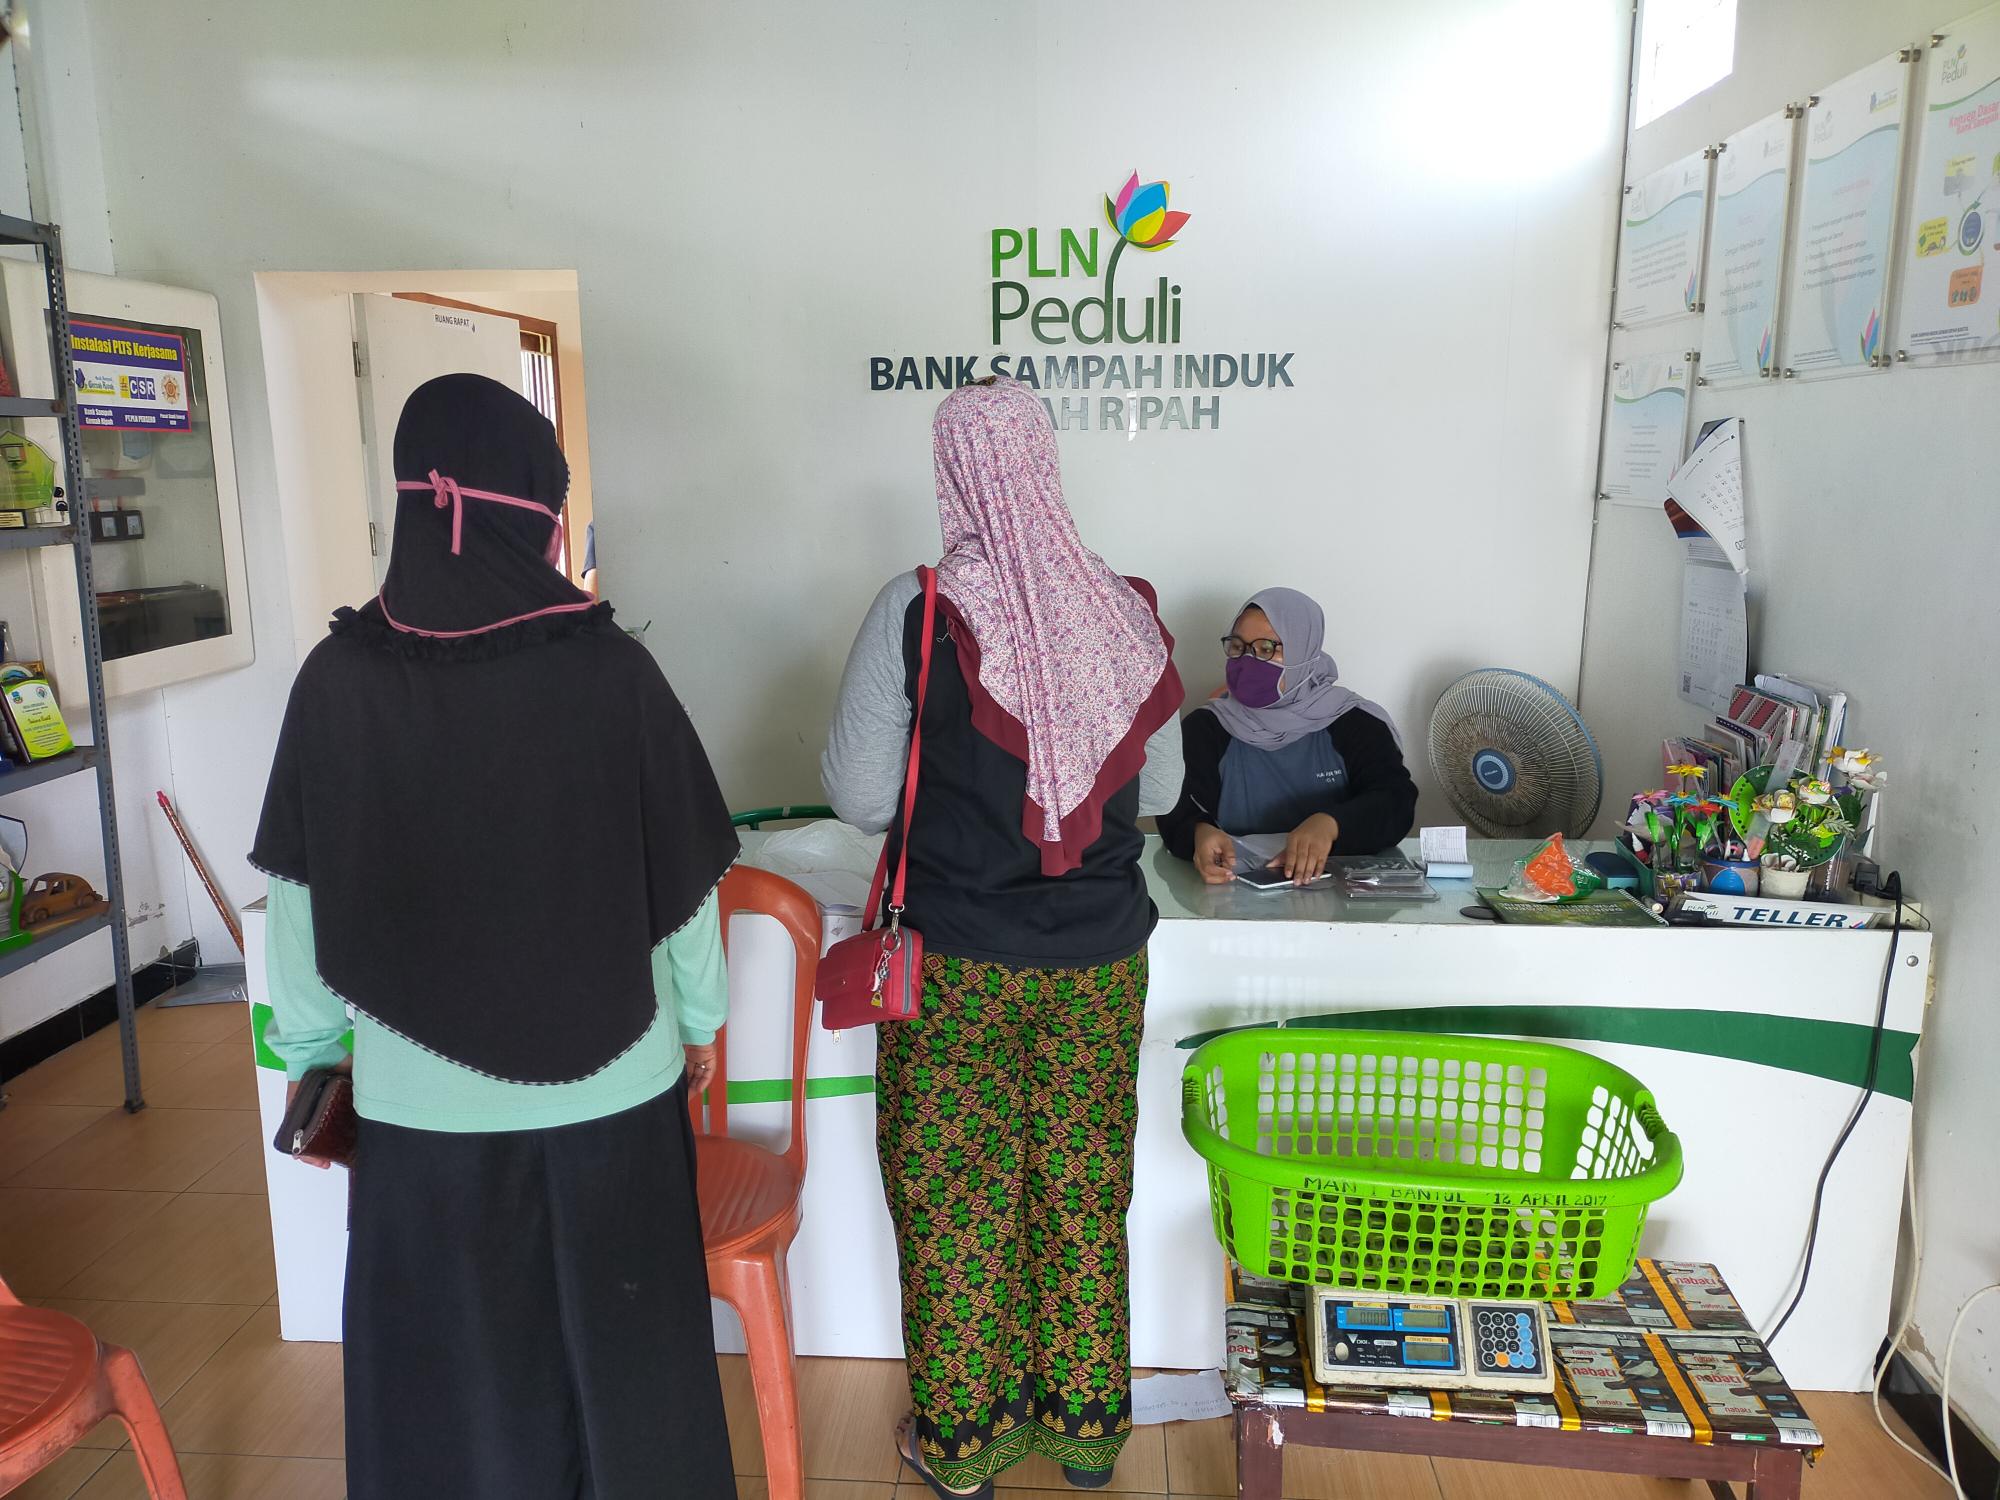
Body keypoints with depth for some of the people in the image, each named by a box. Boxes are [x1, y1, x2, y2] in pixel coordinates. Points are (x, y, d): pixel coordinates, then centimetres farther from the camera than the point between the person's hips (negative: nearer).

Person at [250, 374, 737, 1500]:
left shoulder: (339, 678, -10)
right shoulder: (612, 669, -14)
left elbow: (304, 901, -2)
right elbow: (686, 879, -6)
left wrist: (311, 1052, 13)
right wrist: (702, 1018, 10)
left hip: (421, 1093, 1)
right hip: (608, 1080, -1)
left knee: (446, 1359, 19)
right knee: (616, 1337, 19)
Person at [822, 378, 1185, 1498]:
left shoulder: (916, 615, -15)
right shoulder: (1128, 609, -6)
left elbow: (860, 798, -10)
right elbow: (1161, 791, 5)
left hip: (959, 960, -3)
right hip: (1100, 955, 3)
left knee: (955, 1196, 14)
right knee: (1082, 1190, 17)